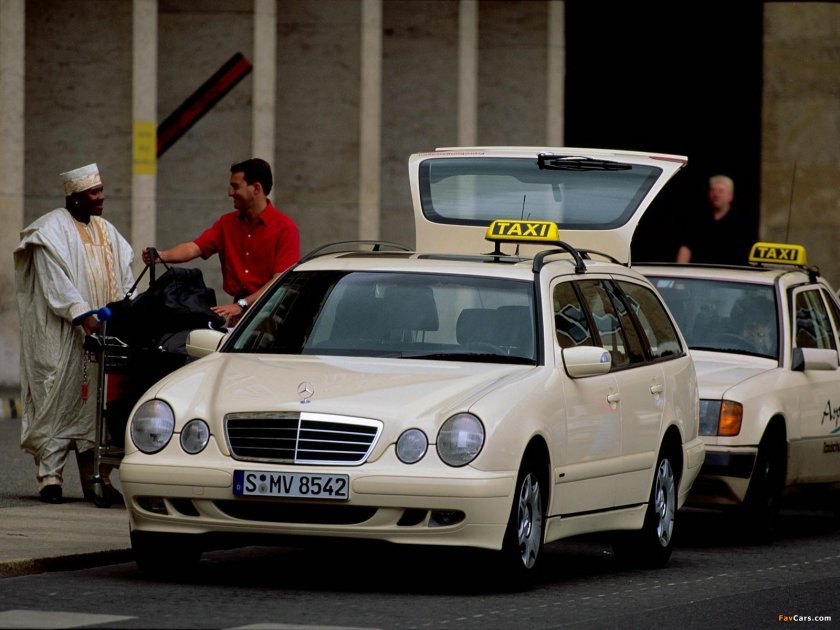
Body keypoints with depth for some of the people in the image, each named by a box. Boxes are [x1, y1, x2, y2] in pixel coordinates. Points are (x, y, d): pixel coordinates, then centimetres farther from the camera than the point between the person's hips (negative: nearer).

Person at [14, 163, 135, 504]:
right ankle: (49, 475, -6)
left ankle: (96, 477, 8)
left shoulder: (105, 229, 17)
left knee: (98, 400, 5)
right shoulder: (52, 229, -6)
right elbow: (55, 280, -15)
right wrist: (82, 313, -25)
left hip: (103, 331, 6)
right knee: (58, 397, -8)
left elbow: (124, 275, 15)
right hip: (62, 334, -6)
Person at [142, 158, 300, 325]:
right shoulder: (228, 223, 16)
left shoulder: (285, 228, -3)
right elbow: (195, 247, 5)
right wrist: (162, 256, -15)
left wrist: (242, 305, -19)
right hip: (240, 317, 4)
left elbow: (281, 281, -11)